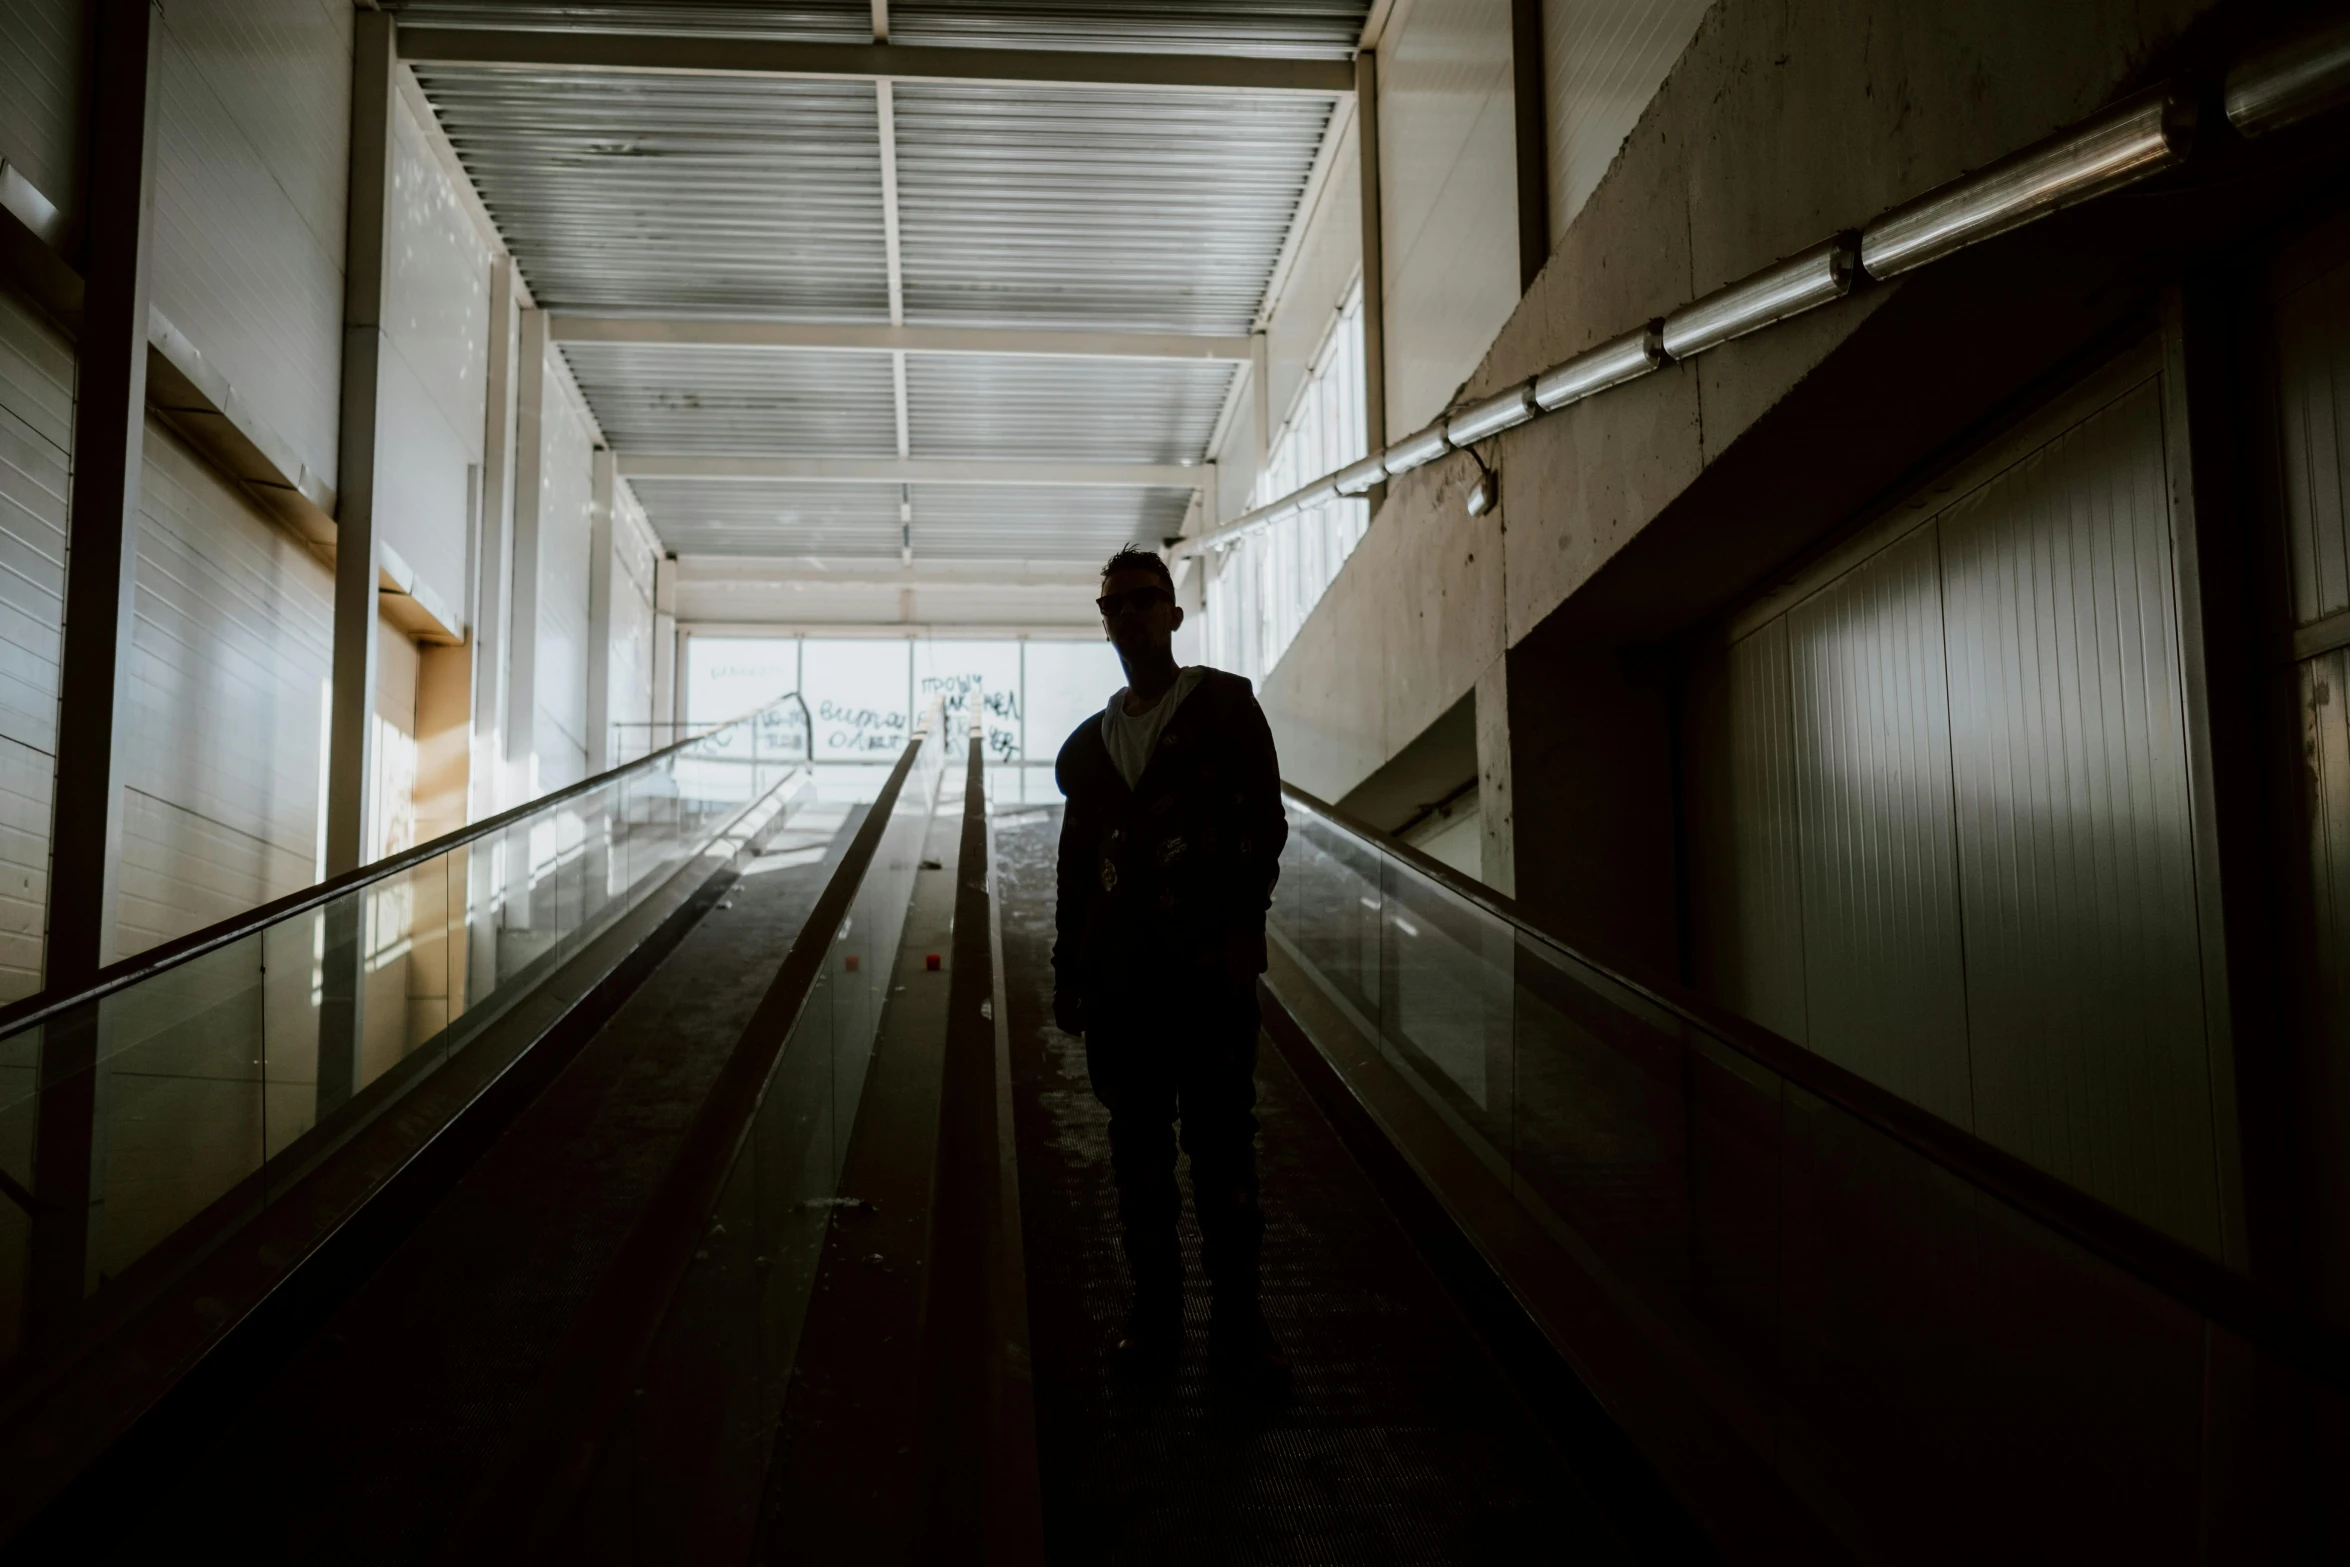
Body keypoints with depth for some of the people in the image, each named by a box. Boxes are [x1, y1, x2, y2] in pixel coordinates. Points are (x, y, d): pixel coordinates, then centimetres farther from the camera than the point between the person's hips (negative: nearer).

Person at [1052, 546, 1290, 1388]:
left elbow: (1263, 821, -3)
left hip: (1207, 963, -4)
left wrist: (1241, 930, -14)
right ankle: (1155, 1313, 15)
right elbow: (1075, 863, 18)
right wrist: (1068, 970, 13)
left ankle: (1237, 1321, 3)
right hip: (1118, 972, 4)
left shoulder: (1224, 704, 5)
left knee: (1221, 1140, -4)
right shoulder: (1089, 742, 17)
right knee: (1137, 1147, 7)